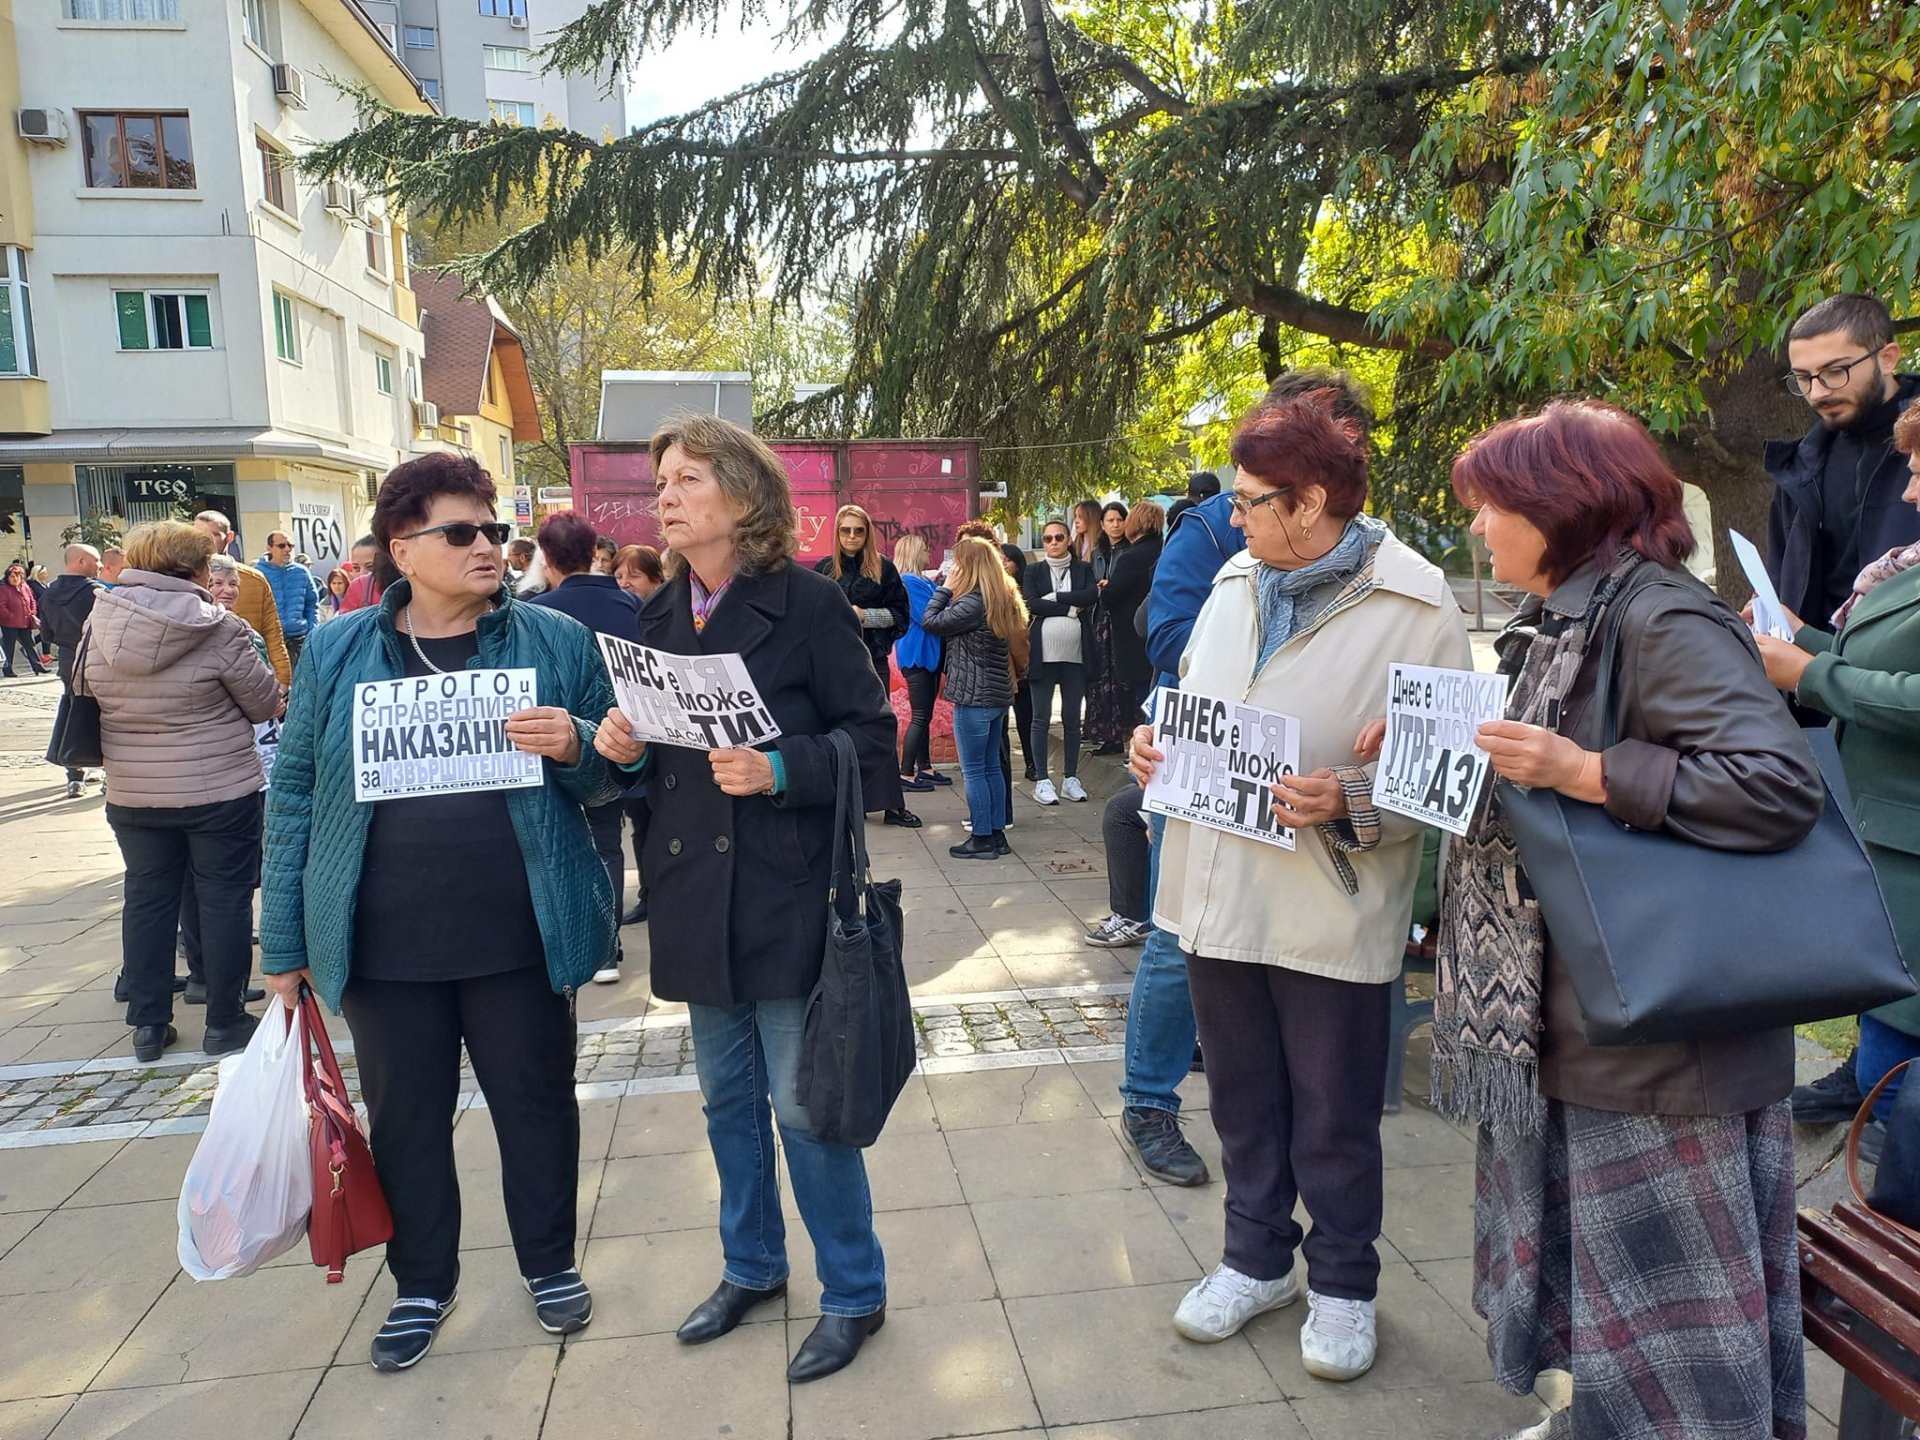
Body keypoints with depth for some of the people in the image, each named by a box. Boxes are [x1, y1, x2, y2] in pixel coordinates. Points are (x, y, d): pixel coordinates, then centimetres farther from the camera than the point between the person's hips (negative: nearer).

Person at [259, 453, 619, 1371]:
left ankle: (550, 1263, 36)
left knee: (535, 1101, 13)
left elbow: (610, 777, 5)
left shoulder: (556, 642, 0)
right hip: (383, 945, 1)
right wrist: (284, 944, 5)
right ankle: (421, 1284, 38)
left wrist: (573, 748, -19)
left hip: (520, 939, -1)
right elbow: (295, 795, 6)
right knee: (404, 1116, 15)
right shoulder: (337, 651, 3)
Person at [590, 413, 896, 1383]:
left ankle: (854, 1294, 25)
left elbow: (871, 737, -11)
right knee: (728, 1096, 19)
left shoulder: (808, 604, -10)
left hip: (787, 897, -6)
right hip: (695, 897, 6)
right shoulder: (659, 616, 9)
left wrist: (780, 770, -25)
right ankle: (752, 1266, 40)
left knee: (802, 1103, 3)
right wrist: (629, 750, -4)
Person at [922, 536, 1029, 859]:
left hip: (974, 696, -9)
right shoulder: (1002, 599, 9)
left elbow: (929, 623, -15)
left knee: (973, 770, 1)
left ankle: (982, 839, 7)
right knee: (992, 767, 14)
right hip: (998, 693, 9)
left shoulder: (973, 603, -18)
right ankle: (997, 833, 20)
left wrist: (944, 588, -5)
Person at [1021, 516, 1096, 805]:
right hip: (1043, 654, -1)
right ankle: (1042, 780, 6)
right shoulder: (1034, 571, 7)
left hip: (1075, 654, 1)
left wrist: (1056, 597, -10)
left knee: (1072, 718, 8)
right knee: (1041, 719, 0)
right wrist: (1070, 609, -10)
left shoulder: (1083, 569, 10)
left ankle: (1071, 778, 16)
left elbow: (1092, 595, -8)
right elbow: (1032, 603, -9)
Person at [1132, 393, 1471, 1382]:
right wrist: (1155, 740, -2)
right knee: (1242, 1098, 20)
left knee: (1335, 1118, 12)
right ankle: (1257, 1257, 41)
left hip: (1332, 914, -5)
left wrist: (1350, 803, -28)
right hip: (1219, 893, 6)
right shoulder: (1234, 584, 8)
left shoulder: (1417, 610, -12)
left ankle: (1342, 1283, 36)